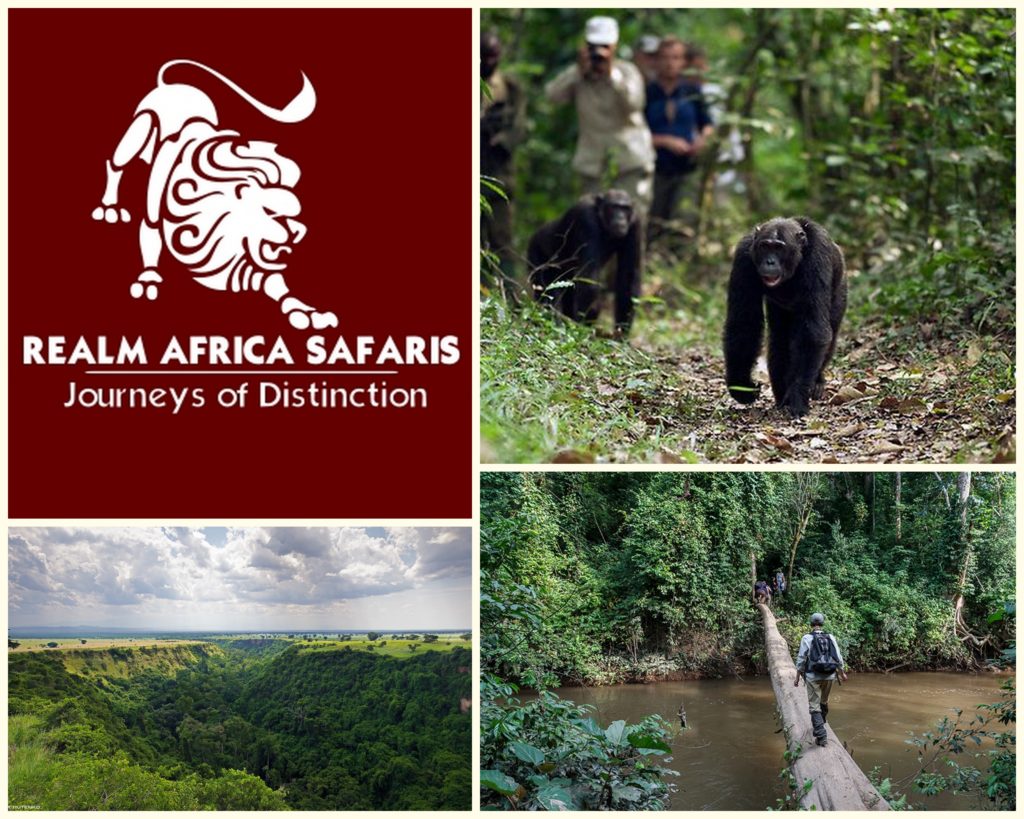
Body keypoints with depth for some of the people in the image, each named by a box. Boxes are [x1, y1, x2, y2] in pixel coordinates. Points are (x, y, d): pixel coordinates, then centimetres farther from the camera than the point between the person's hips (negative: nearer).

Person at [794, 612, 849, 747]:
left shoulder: (807, 638, -7)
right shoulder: (831, 638, 2)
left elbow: (801, 660, -7)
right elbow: (838, 658, 6)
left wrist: (797, 678, 3)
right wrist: (842, 674, 21)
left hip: (813, 676, -4)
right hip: (829, 676, 4)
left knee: (815, 706, -1)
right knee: (824, 702, 26)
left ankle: (821, 736, -13)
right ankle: (821, 724, 47)